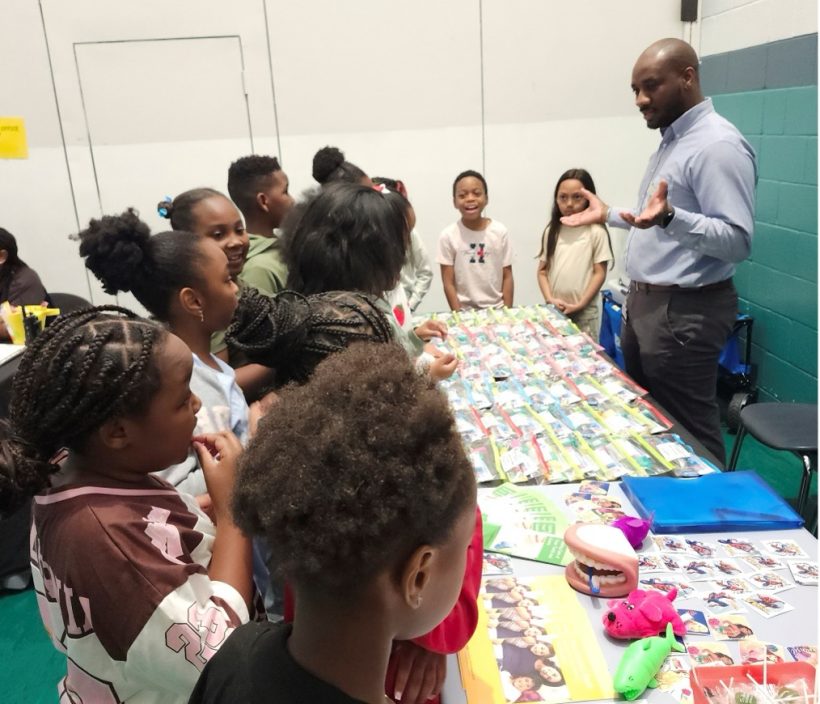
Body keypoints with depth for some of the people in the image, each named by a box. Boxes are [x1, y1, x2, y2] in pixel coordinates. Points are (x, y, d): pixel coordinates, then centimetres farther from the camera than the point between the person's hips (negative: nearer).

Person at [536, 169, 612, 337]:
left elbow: (599, 273, -5)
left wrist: (580, 304, -12)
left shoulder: (596, 232, -4)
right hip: (555, 310, 4)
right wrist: (550, 299, -6)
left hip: (585, 312, -3)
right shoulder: (551, 232, 8)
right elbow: (542, 271, 8)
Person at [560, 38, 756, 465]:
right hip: (645, 302, 10)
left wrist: (670, 217, -39)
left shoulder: (717, 145, -17)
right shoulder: (671, 139, 14)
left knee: (689, 435, 2)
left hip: (685, 311, -10)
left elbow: (737, 241, -25)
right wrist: (608, 215, 21)